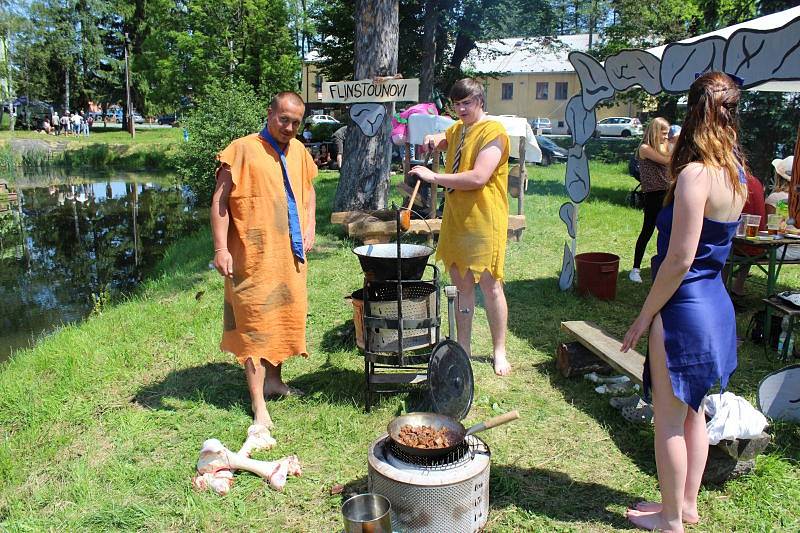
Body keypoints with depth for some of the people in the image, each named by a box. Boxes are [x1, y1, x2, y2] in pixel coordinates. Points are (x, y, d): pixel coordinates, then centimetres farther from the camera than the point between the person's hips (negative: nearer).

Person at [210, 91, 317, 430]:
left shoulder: (298, 151, 12)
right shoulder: (243, 150, -8)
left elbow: (308, 191, 26)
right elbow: (219, 201, -10)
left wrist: (309, 228, 11)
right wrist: (221, 249, -17)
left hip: (291, 254, 7)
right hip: (255, 255, -7)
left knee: (286, 316, 15)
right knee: (255, 323, -3)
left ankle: (273, 380, 34)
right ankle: (259, 405, 4)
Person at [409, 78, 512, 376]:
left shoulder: (493, 132, -12)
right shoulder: (457, 129, 14)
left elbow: (478, 177, -24)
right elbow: (442, 140, 39)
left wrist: (433, 177, -20)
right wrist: (433, 140, 13)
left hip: (483, 221, -7)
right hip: (455, 219, 7)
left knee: (490, 286, -1)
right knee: (462, 285, 11)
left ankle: (499, 351, 12)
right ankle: (463, 347, 20)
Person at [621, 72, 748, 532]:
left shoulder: (696, 174, -21)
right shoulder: (736, 172, 5)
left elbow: (680, 260, -21)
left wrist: (644, 317, -14)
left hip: (684, 308, -9)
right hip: (716, 303, 9)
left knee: (669, 419, 7)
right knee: (693, 412, 21)